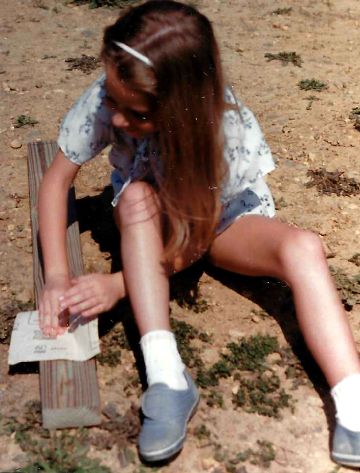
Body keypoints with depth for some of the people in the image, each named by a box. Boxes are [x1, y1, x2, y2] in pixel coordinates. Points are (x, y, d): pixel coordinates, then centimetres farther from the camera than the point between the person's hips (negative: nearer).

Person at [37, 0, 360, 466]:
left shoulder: (227, 127, -32)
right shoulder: (107, 98, -28)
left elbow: (197, 234, -23)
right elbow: (57, 179, -18)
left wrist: (119, 284, -33)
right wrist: (56, 275, -30)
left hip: (224, 216, -1)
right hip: (148, 220, 1)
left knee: (303, 248, -30)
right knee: (138, 198, -35)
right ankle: (166, 377, -38)